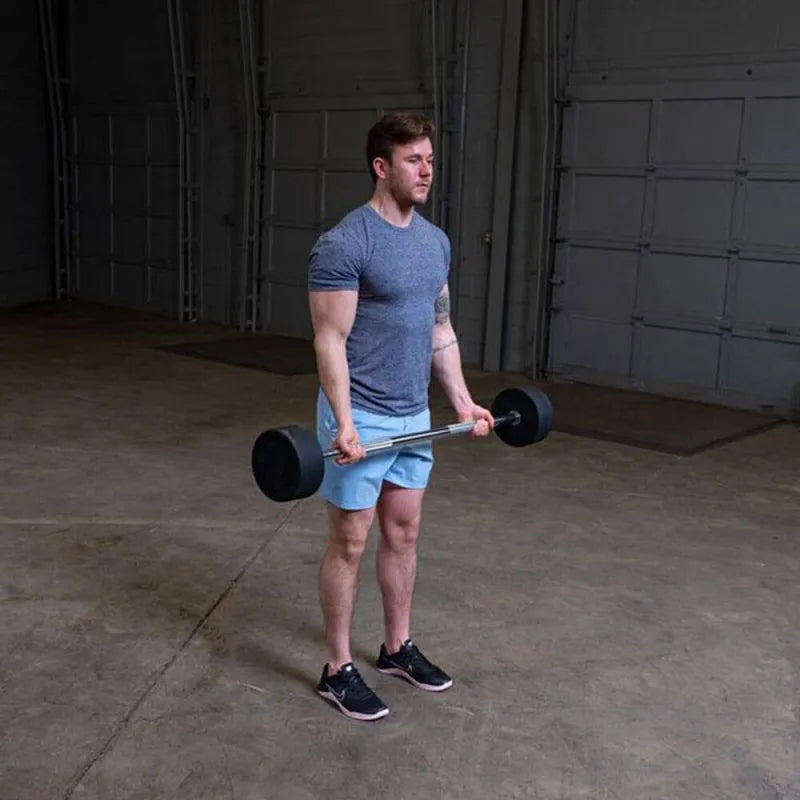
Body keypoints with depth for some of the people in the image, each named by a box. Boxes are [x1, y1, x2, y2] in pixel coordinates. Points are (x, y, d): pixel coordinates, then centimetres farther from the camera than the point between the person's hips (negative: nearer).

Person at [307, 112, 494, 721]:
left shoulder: (436, 242, 8)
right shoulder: (345, 245, -17)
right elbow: (331, 341, -19)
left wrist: (463, 401, 12)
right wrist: (344, 424, -26)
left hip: (414, 415, 8)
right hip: (361, 419, -8)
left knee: (404, 532, 16)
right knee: (351, 542, 2)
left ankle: (399, 648, 32)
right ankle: (339, 670, 15)